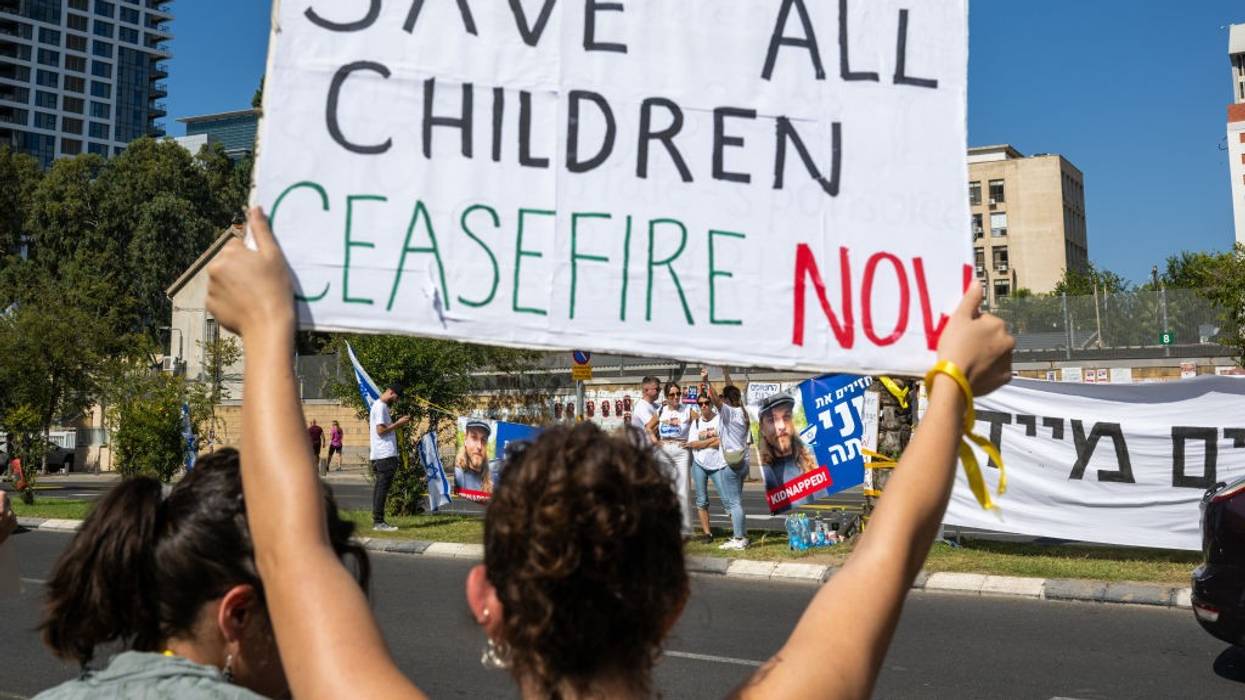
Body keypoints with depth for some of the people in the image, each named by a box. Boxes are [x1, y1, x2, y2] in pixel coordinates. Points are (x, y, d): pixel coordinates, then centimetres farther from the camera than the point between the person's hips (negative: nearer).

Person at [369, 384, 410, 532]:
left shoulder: (379, 405, 20)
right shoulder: (381, 406, -12)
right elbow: (381, 430, -18)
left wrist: (398, 423, 13)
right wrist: (398, 424, -11)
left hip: (378, 455, 10)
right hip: (385, 454, -10)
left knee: (379, 487, 10)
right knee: (382, 487, -9)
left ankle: (377, 521, 13)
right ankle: (379, 521, -8)